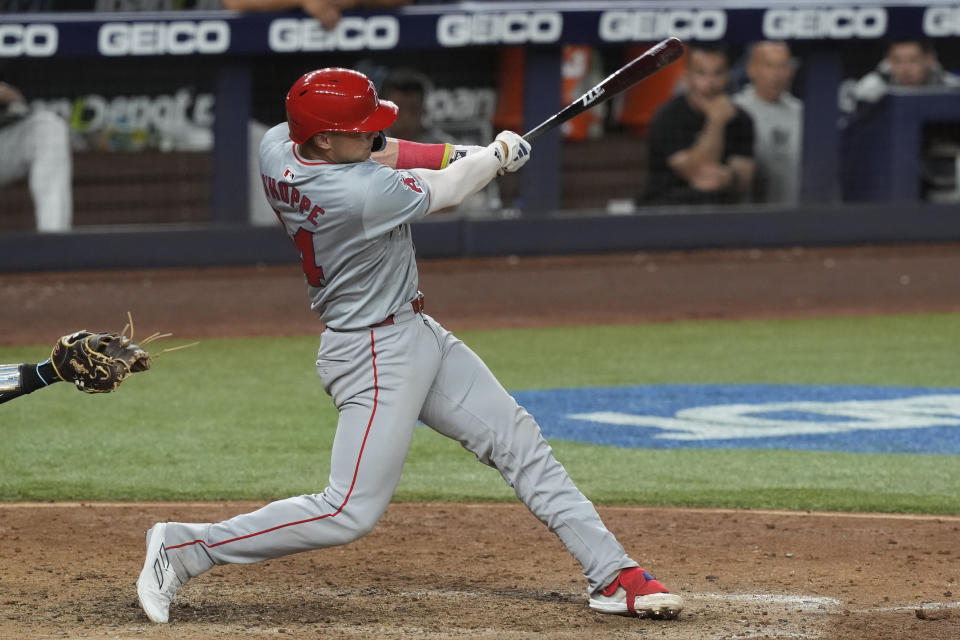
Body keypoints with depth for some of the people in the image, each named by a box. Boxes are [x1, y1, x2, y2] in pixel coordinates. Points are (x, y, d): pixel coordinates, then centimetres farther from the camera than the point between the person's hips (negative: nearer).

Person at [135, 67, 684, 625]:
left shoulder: (277, 146, -7)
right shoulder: (364, 195, -30)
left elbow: (372, 157, 10)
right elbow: (444, 193, -13)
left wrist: (458, 156, -3)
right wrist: (499, 155, 7)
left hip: (416, 334, 10)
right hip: (375, 354, -10)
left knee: (520, 443, 11)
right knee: (350, 514, -9)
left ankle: (613, 576, 14)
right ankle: (184, 548, 1)